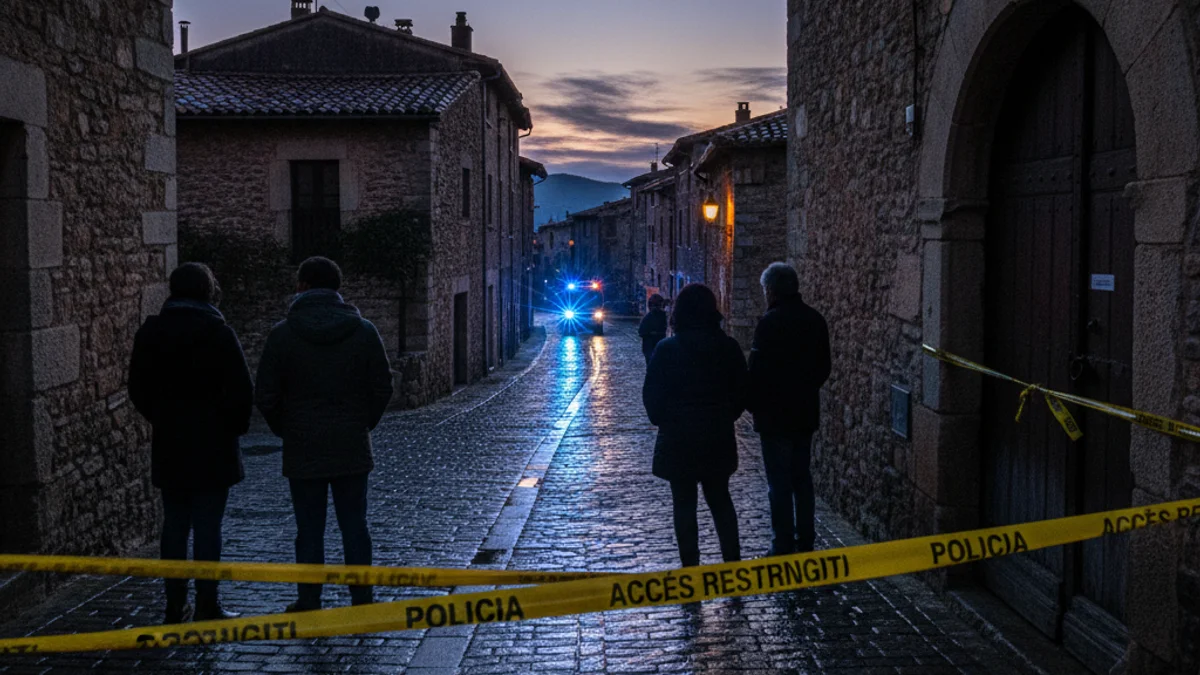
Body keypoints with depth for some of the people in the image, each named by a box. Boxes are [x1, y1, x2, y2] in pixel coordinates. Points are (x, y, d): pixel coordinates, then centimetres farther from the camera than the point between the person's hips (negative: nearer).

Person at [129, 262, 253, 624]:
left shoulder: (149, 332, 4)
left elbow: (138, 389, 8)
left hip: (168, 445, 4)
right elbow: (241, 390, -13)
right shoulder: (217, 332, -10)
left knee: (174, 525, 11)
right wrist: (235, 426, 2)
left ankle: (175, 605, 16)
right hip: (212, 447, -4)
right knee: (207, 527, 0)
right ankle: (207, 607, 4)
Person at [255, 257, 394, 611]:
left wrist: (284, 430, 10)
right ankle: (361, 602, 14)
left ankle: (309, 603, 11)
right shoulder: (363, 330, -1)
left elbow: (266, 396, -5)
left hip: (302, 449, -1)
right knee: (354, 525, 9)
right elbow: (383, 387, 0)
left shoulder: (282, 334, -6)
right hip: (353, 448, 2)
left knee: (309, 529, 5)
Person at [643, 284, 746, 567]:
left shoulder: (667, 349, -12)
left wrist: (663, 421, 9)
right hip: (718, 437, 3)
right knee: (720, 500, 17)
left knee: (684, 504, 7)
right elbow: (741, 391, 3)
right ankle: (733, 561, 17)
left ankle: (691, 567, 11)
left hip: (678, 439, -3)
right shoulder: (728, 347, -4)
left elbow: (652, 395, -8)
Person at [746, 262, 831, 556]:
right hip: (806, 412, 7)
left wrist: (752, 404, -2)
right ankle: (806, 541, 22)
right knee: (802, 477, 16)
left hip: (774, 414, -7)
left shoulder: (770, 322, -17)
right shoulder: (815, 320, 5)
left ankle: (784, 546, 3)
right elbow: (824, 367, 12)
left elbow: (758, 370, -17)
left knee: (779, 483, -1)